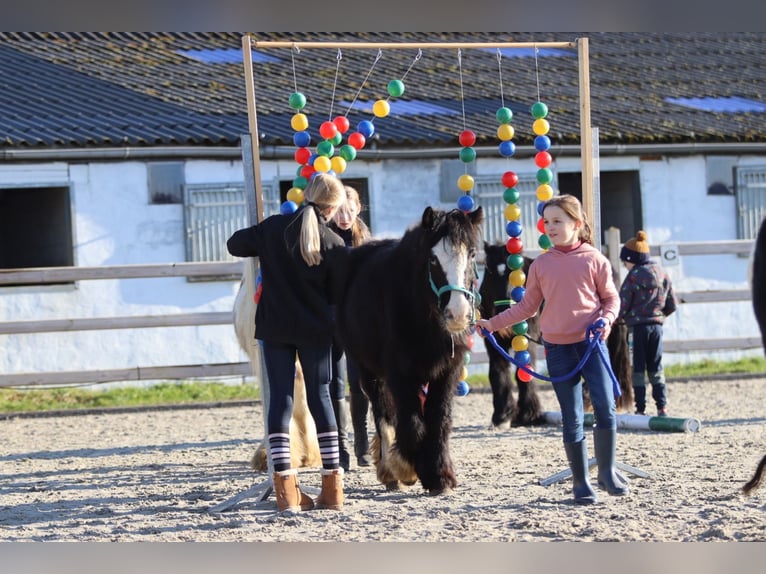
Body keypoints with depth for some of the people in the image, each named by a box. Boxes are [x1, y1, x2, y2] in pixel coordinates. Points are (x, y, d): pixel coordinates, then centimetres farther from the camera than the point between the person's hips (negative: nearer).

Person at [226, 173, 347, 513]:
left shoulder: (272, 229, -4)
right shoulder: (334, 244, -9)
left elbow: (235, 245, 8)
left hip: (274, 328, 1)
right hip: (316, 331, -1)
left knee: (280, 396, 4)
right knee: (320, 396, 8)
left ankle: (285, 486, -3)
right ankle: (332, 487, 9)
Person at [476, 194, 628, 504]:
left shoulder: (594, 260, 0)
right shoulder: (541, 265, 5)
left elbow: (611, 298, 6)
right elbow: (527, 306, 10)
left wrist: (607, 318, -13)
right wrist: (494, 323, 3)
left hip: (591, 342, -2)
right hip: (558, 348, 2)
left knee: (606, 407, -9)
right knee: (572, 418, 5)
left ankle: (607, 472, 8)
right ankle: (580, 482, 12)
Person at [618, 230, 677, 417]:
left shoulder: (633, 276, -10)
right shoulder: (662, 274, 9)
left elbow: (622, 307, -11)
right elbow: (672, 305, 12)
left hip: (638, 326, -5)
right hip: (657, 325, 5)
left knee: (638, 368, 1)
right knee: (655, 367, 13)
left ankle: (640, 408, -2)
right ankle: (662, 406, 7)